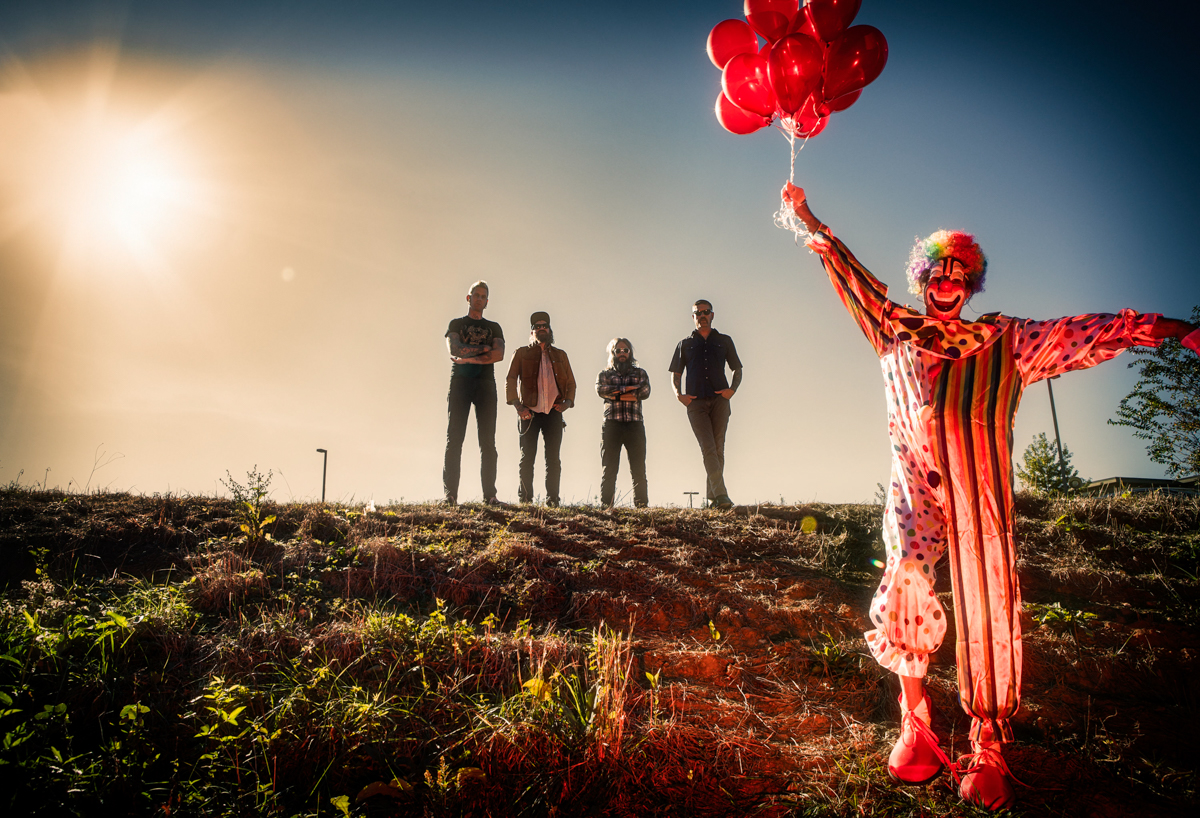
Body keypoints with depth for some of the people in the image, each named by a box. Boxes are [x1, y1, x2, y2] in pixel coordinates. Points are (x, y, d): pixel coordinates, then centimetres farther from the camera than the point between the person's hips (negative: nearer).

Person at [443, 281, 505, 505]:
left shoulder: (494, 327, 20)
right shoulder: (456, 324, 17)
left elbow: (499, 354, 1)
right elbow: (454, 349, -4)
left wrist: (469, 357, -8)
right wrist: (484, 349, -3)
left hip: (485, 383, 2)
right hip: (460, 382, -1)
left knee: (488, 440, -5)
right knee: (454, 438, -8)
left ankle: (489, 494, -6)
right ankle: (450, 494, -11)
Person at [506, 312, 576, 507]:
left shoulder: (560, 355, 17)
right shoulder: (522, 353, 10)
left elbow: (570, 382, 20)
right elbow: (510, 381, 3)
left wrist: (568, 401, 2)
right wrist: (517, 405, -10)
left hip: (553, 412, 2)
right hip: (529, 411, -2)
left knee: (553, 459, 0)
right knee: (527, 457, -1)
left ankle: (552, 500, 4)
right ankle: (524, 499, 6)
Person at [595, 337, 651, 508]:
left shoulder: (640, 373, 19)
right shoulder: (605, 374, 18)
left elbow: (645, 391, 0)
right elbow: (601, 389, -3)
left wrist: (616, 394, -4)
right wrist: (627, 389, -5)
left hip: (635, 425, 1)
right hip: (611, 425, 0)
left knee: (638, 468, -3)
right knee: (609, 468, -4)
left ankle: (642, 505, -2)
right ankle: (606, 505, -4)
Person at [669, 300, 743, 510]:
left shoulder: (724, 341, 19)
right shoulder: (685, 344, 19)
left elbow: (737, 370, 18)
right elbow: (675, 374, 17)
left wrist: (732, 389, -2)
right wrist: (679, 394, -2)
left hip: (720, 400, 1)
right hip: (696, 402, -1)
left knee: (718, 449, -3)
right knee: (708, 448, -14)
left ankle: (712, 498, 4)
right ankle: (721, 495, -23)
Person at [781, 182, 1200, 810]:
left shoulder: (1004, 341, 13)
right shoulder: (897, 331, 13)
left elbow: (1084, 331, 8)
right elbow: (851, 275, 18)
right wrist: (809, 221, 22)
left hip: (979, 495, 1)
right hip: (916, 484, 0)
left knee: (986, 607, -4)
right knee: (908, 581, -18)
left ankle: (986, 748, 7)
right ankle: (914, 725, -3)